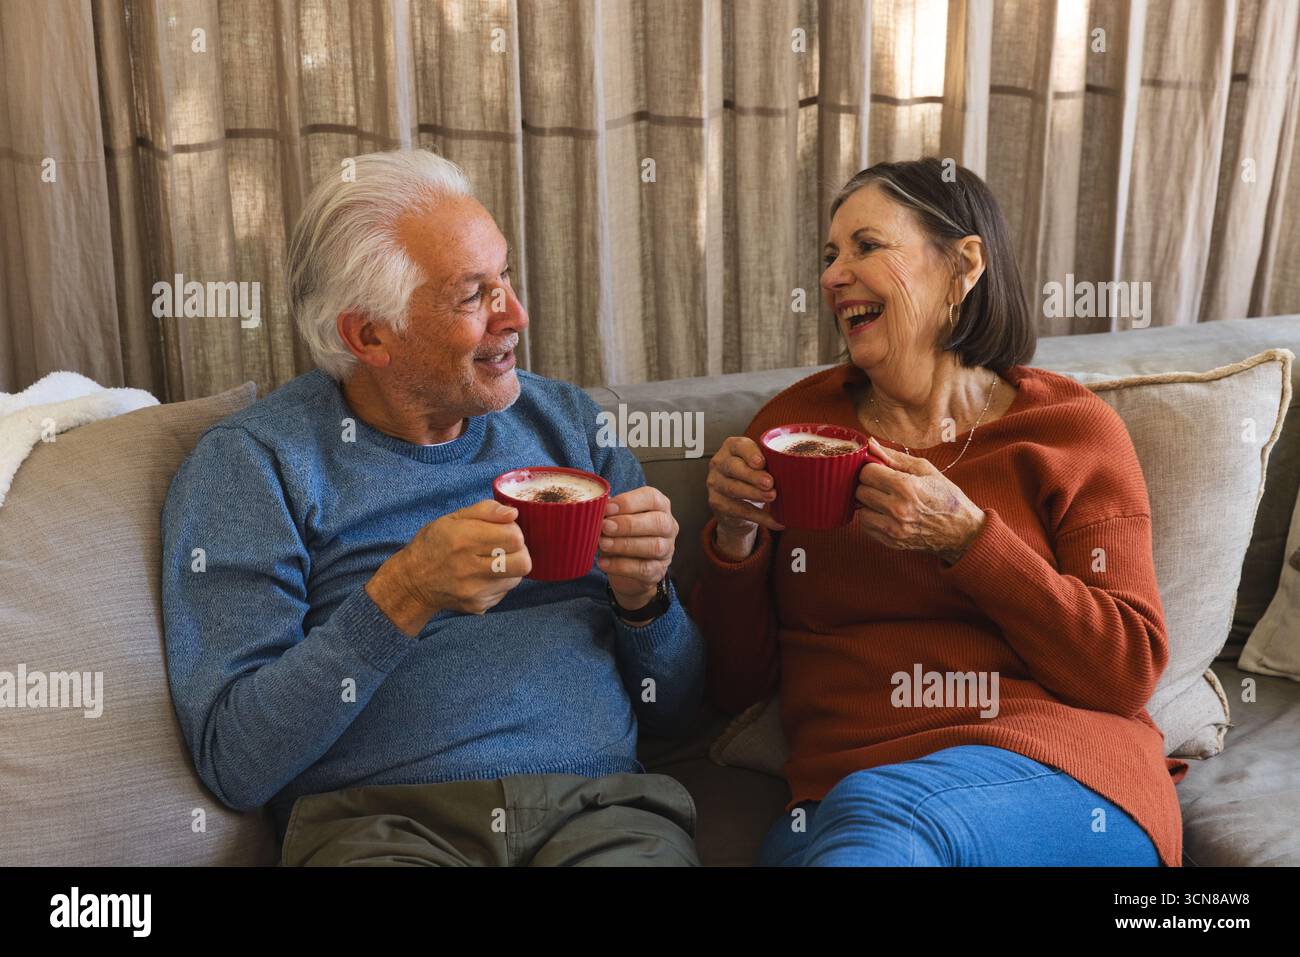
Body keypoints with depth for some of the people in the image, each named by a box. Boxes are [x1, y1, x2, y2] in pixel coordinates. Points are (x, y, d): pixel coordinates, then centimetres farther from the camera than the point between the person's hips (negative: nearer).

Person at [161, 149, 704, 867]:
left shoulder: (571, 423, 13)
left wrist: (643, 597, -5)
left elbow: (671, 713, 16)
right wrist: (400, 597, -17)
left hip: (598, 806, 3)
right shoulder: (247, 462, 1)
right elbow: (230, 761, -7)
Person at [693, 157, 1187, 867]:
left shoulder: (1070, 426, 4)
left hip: (1058, 773, -2)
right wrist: (736, 539, -8)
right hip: (838, 793, 3)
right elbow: (736, 687, 11)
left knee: (880, 811, -34)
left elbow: (1131, 673, -5)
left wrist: (965, 536, -14)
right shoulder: (793, 422, 10)